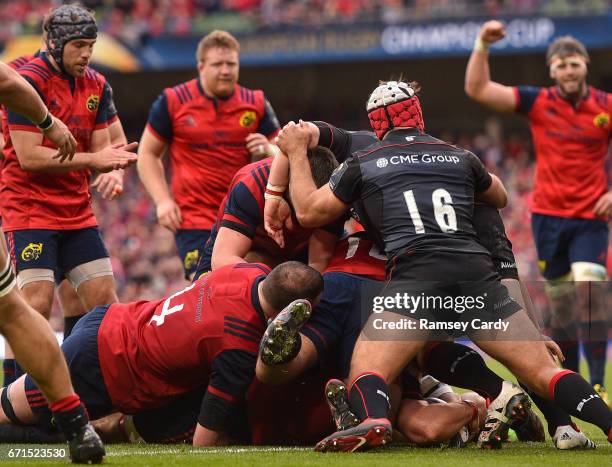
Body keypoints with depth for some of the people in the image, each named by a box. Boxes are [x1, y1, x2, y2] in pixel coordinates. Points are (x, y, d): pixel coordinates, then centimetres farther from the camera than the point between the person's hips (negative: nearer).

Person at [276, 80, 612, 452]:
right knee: (543, 372, 4)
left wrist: (297, 152, 39)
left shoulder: (363, 164, 17)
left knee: (366, 377, -6)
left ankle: (373, 420, -40)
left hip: (417, 272, -3)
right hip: (477, 269, 3)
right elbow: (501, 198, 45)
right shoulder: (460, 158, 25)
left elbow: (309, 212, 27)